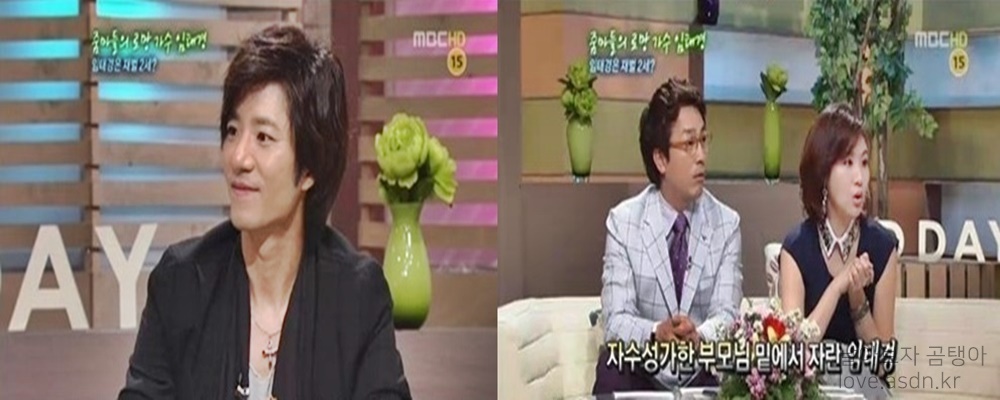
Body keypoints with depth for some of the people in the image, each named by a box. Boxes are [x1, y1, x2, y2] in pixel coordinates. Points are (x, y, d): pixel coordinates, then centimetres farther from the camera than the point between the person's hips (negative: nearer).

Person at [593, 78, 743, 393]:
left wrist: (699, 337, -32)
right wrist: (655, 334, -33)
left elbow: (726, 314, -8)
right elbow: (616, 321, -10)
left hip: (705, 374, 1)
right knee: (612, 364, -32)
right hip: (642, 375, -1)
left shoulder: (727, 224, 2)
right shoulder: (623, 221, -3)